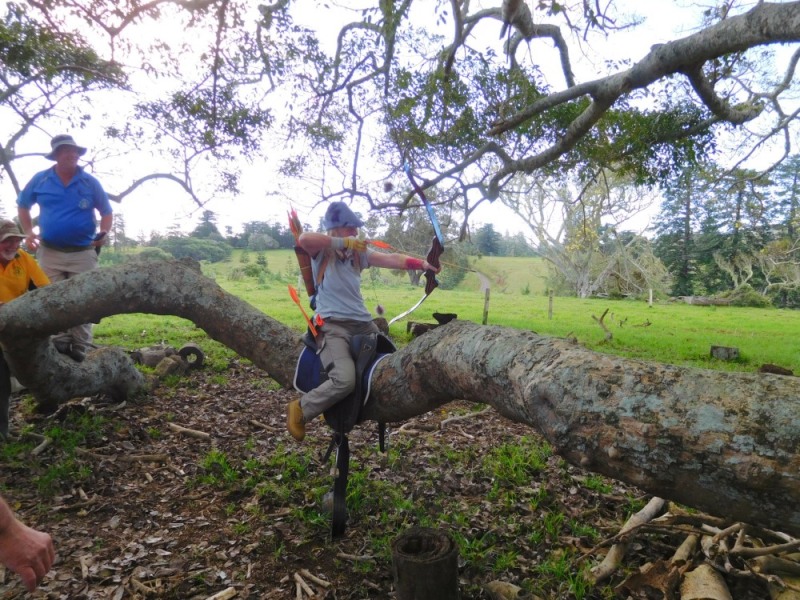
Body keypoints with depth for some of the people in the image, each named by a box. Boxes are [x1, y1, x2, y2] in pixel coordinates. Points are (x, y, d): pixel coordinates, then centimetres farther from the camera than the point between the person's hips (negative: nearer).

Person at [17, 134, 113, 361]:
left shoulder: (90, 182, 0)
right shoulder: (40, 179, 3)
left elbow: (107, 212, 7)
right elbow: (23, 206, 15)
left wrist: (104, 232, -13)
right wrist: (28, 232, 0)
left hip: (83, 253, -1)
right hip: (50, 252, 2)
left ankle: (81, 349, 7)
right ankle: (60, 344, 11)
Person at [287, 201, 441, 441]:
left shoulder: (359, 252, 13)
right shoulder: (321, 249, -3)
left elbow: (391, 259, 5)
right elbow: (304, 239, -26)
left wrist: (422, 264, -7)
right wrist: (344, 242, -21)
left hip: (363, 323, 7)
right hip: (332, 326, -7)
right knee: (345, 379, -27)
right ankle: (300, 410, -3)